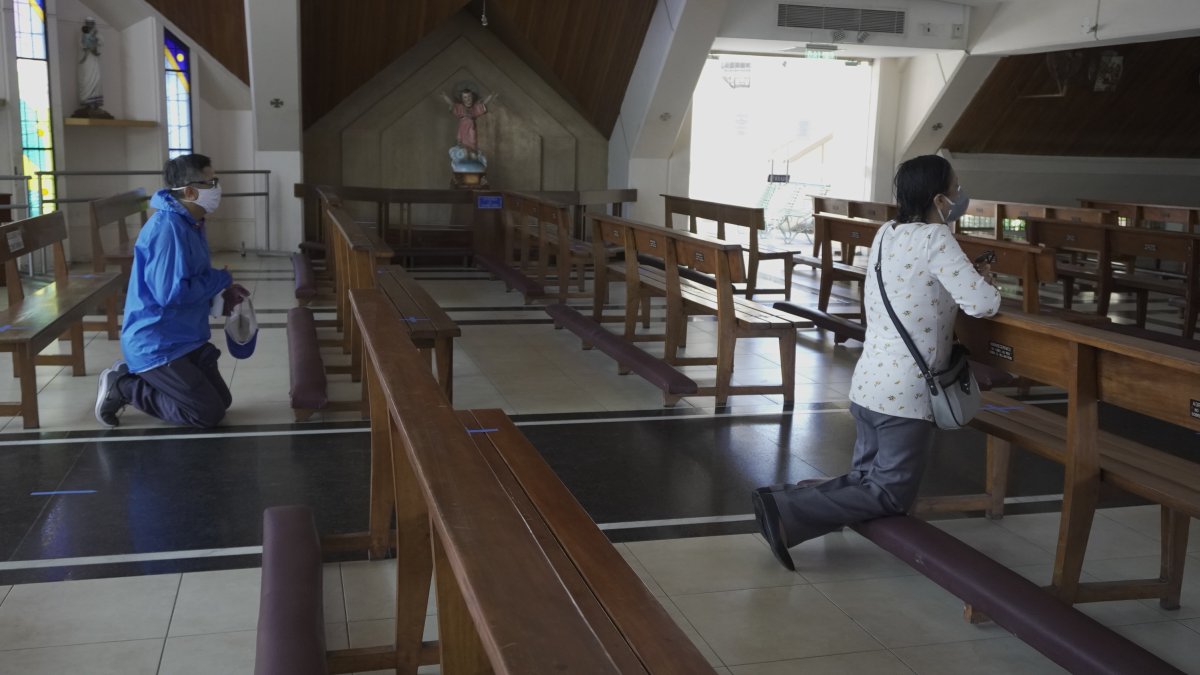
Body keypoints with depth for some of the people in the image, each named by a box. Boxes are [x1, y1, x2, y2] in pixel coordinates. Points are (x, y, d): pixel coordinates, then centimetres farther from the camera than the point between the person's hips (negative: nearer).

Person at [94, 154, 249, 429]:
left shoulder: (190, 224, 9)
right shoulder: (168, 228, -23)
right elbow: (171, 292, -29)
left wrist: (220, 295, -1)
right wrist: (221, 279, -15)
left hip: (184, 339, 10)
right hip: (156, 345, -10)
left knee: (222, 401, 14)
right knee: (209, 413, -10)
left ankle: (134, 374, 18)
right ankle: (122, 387, 2)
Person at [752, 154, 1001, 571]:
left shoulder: (886, 234, 8)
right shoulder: (935, 239, -14)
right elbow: (983, 304, -19)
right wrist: (985, 282, 4)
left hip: (868, 384, 8)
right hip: (905, 393, -8)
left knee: (865, 481, 19)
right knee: (891, 495, 1)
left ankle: (784, 498, 1)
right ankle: (786, 510, -10)